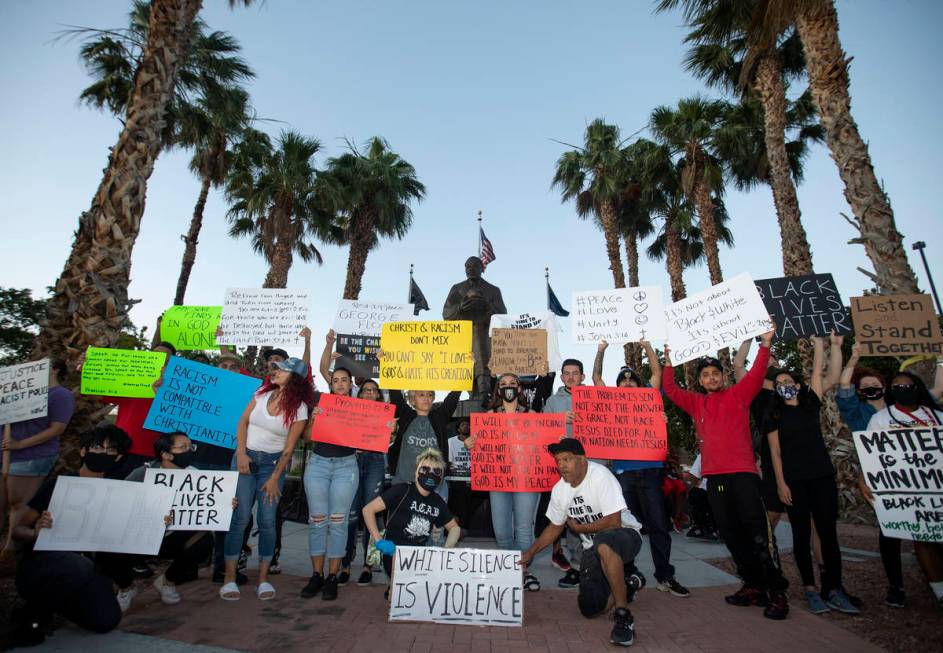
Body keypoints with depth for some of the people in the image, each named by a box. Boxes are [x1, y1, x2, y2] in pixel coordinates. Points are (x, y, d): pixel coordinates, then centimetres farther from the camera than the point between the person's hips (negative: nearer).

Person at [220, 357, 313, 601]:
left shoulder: (299, 408, -8)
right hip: (246, 457, 2)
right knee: (239, 517, -3)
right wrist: (241, 453, -6)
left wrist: (275, 478, -7)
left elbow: (288, 448, -6)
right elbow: (242, 422, 4)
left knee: (267, 520, -3)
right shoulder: (263, 392, 1)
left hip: (273, 462, -2)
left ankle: (263, 578, 10)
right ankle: (229, 578, 7)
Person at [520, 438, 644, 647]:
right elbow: (555, 527, 10)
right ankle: (624, 583, 26)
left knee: (603, 542, -39)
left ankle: (624, 616, -23)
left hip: (625, 536, -6)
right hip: (594, 548, 6)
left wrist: (578, 527, -13)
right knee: (590, 609, -3)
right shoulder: (559, 489, -4)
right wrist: (530, 553, 3)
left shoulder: (601, 476, -24)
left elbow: (613, 522, -28)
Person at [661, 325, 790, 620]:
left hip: (743, 473, -4)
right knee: (731, 534, 9)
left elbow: (756, 374, -5)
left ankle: (776, 592, 4)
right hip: (714, 477, 4)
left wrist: (765, 344, -15)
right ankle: (753, 586, 21)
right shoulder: (696, 403, 15)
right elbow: (670, 390, 13)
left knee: (757, 531, -7)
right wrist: (668, 361, 6)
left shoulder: (737, 395, 6)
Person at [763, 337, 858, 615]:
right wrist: (780, 483, -7)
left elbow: (818, 370, 4)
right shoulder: (774, 415, 3)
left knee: (828, 532, 2)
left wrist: (818, 342, 4)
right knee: (802, 534, 3)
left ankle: (834, 589, 10)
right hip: (794, 481, -1)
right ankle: (810, 589, 10)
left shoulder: (812, 404, 9)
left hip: (822, 477, 2)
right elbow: (775, 451, -1)